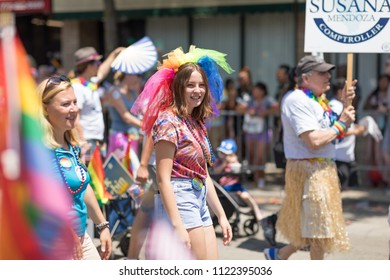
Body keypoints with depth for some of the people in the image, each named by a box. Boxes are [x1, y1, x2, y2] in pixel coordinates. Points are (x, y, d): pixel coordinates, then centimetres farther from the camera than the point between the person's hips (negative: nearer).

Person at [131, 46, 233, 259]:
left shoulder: (197, 123, 15)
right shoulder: (169, 121, -12)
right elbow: (163, 178, -17)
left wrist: (221, 215, 18)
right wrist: (177, 226, -22)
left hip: (199, 202, 9)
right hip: (179, 202, -9)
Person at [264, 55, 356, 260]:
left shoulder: (318, 100, 14)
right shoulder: (297, 100, -17)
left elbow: (334, 133, 14)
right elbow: (314, 141, -26)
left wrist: (346, 105, 5)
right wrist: (340, 125, -13)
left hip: (324, 168, 10)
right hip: (308, 170, -10)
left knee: (312, 226, 18)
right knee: (319, 227, 0)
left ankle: (279, 255, 31)